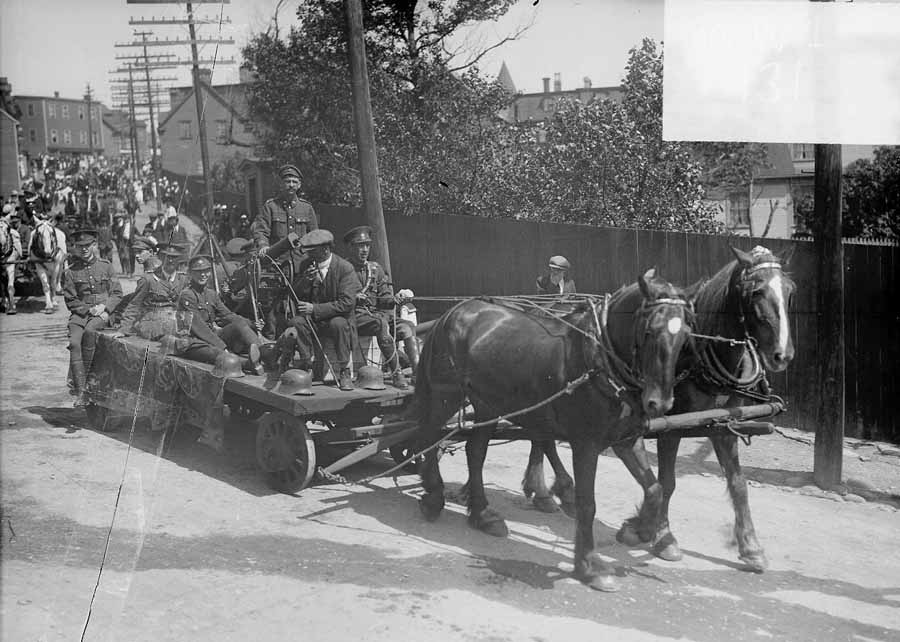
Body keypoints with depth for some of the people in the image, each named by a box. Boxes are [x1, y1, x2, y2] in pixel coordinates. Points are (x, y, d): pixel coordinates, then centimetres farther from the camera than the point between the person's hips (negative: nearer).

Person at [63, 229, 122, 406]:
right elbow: (70, 300, 6)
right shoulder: (72, 271, 8)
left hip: (103, 313, -1)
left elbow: (117, 294, 7)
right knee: (74, 342, -24)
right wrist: (89, 309, -9)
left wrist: (104, 306, -11)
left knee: (89, 332, -33)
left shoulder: (106, 266, 8)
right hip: (80, 313, 1)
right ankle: (80, 391, -23)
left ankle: (86, 378, -20)